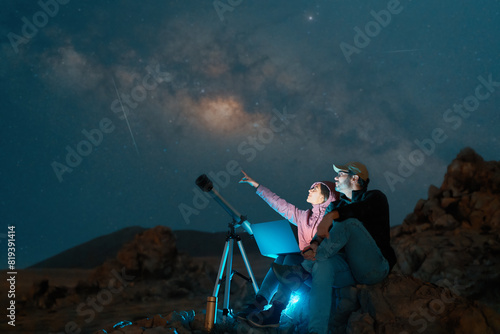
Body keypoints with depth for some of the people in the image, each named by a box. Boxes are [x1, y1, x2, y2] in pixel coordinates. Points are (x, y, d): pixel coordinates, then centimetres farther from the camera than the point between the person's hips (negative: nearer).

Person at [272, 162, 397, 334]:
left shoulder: (375, 197, 9)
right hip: (348, 269, 4)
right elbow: (323, 233, 6)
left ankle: (303, 271, -30)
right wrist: (315, 244, -19)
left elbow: (363, 209, -17)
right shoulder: (335, 206, 26)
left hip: (375, 267, -4)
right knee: (323, 263, -32)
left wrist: (331, 216, -34)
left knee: (349, 222, -26)